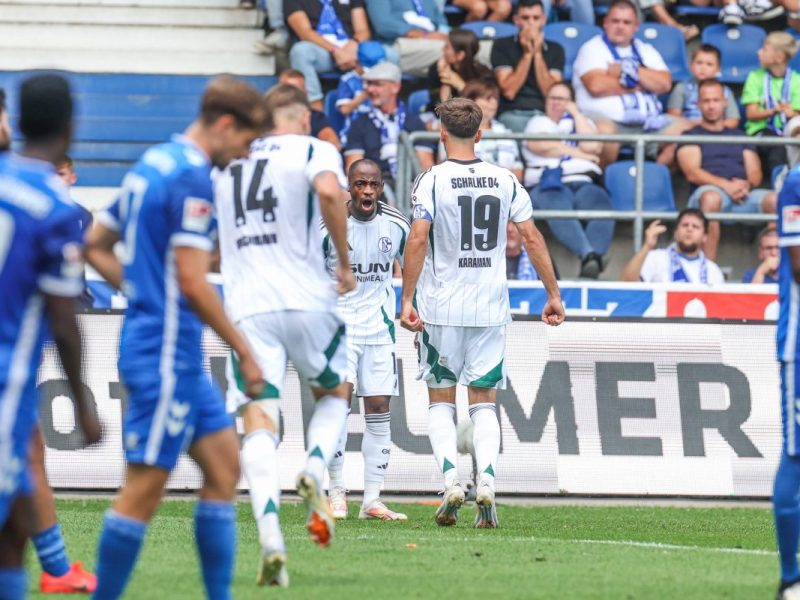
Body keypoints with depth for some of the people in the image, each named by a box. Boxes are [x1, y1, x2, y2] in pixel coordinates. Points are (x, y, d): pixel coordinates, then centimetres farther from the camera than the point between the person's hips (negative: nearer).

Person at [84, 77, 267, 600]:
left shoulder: (152, 164, 13)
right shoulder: (192, 177, -16)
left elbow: (96, 246, 19)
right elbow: (193, 281, -21)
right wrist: (244, 351, -14)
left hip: (176, 354, 10)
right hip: (167, 351, -10)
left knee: (224, 464, 12)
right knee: (146, 487, -6)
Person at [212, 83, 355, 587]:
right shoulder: (314, 151, 4)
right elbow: (329, 191, -20)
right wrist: (345, 261, -10)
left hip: (246, 307, 2)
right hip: (306, 297, -2)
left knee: (259, 422, -5)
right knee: (334, 394, 23)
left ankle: (270, 534, -24)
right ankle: (314, 469, -6)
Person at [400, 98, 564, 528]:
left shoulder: (432, 180, -6)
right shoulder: (504, 181, 4)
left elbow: (418, 239, -14)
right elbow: (532, 239, 2)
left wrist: (407, 300, -12)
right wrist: (553, 295, 8)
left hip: (440, 309, -2)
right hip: (490, 308, 2)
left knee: (440, 399, 9)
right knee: (484, 401, 7)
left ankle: (450, 478, -8)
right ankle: (486, 482, -11)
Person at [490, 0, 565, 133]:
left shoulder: (555, 50, 14)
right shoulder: (502, 46, 7)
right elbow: (509, 92, -4)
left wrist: (538, 53, -4)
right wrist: (527, 54, -6)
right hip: (513, 115, -2)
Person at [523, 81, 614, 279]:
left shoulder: (583, 122, 31)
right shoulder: (538, 122, 28)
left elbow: (592, 146, 7)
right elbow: (542, 146, 4)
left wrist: (575, 113, 16)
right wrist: (579, 154, 7)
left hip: (583, 184, 2)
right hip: (549, 183, -2)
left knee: (601, 205, -36)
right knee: (559, 207, -41)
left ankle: (591, 263, -60)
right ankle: (588, 255, -63)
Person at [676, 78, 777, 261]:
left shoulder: (739, 137, 29)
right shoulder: (690, 136, 16)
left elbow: (755, 174, 18)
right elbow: (692, 173, 0)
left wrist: (746, 184, -8)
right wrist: (726, 185, -16)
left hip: (743, 197, 3)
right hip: (710, 190, -3)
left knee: (776, 200, -28)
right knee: (711, 197, -41)